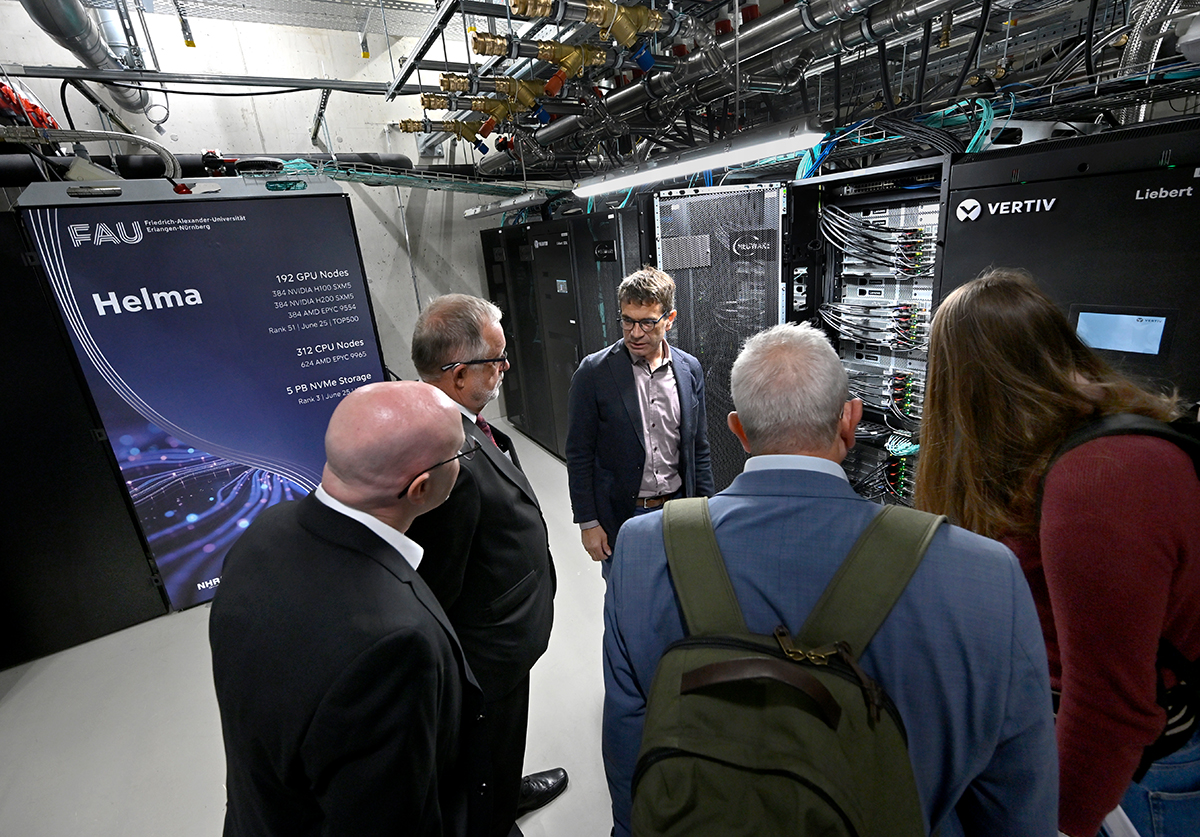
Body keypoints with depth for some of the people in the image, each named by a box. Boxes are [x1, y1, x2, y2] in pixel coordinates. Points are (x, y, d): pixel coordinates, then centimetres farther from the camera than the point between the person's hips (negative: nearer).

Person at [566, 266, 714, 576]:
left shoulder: (690, 369, -1)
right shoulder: (593, 372, -12)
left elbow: (699, 449, 6)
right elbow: (579, 455, -8)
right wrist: (587, 522, -7)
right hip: (620, 516, -2)